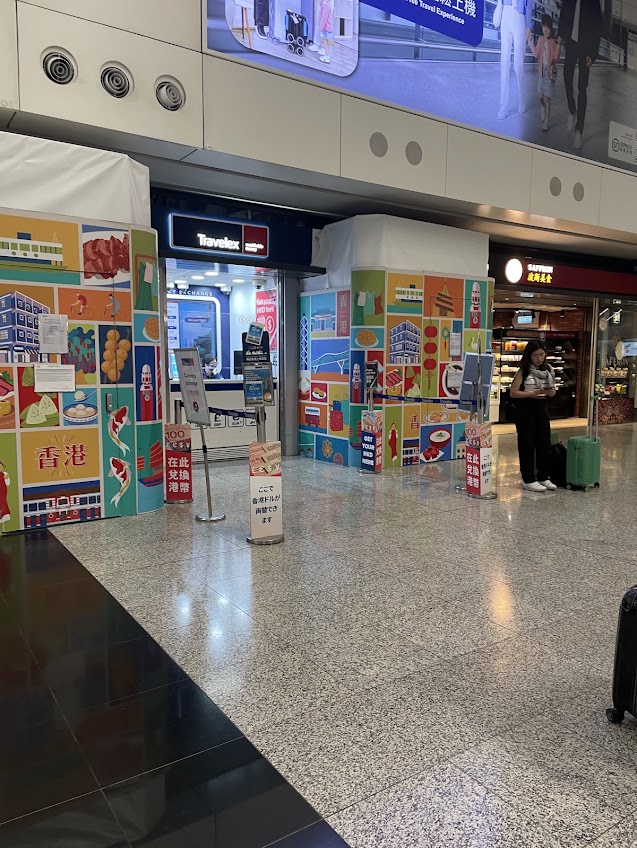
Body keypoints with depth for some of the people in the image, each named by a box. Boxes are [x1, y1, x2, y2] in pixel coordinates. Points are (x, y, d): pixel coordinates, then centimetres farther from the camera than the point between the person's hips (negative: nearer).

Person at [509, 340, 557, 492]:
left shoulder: (547, 370, 8)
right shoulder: (523, 371, -7)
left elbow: (552, 393, 12)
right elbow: (513, 392, -11)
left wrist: (549, 390, -10)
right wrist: (531, 394, -20)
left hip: (541, 408, 5)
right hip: (525, 409, -5)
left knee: (544, 444, 9)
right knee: (527, 444, 1)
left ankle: (543, 477, 21)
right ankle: (528, 479, 8)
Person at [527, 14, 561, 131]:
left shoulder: (553, 41, -11)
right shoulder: (540, 39, 3)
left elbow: (556, 58, -14)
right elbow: (536, 54, 5)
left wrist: (558, 45, -29)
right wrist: (530, 42, -1)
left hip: (550, 71, -5)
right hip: (542, 71, 5)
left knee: (547, 98, -3)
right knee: (541, 96, 12)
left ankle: (546, 123, 3)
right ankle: (542, 117, 36)